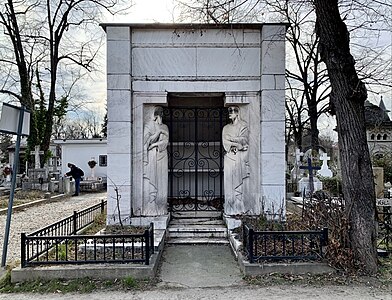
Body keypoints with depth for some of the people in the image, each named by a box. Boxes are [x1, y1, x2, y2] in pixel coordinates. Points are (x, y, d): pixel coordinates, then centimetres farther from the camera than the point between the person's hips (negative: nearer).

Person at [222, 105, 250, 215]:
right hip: (229, 157, 3)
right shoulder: (226, 128, 16)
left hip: (240, 157, -2)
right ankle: (231, 209, 2)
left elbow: (244, 140, -5)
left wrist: (231, 139, -4)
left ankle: (239, 208, 0)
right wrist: (237, 145, -9)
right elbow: (225, 142, 3)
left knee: (239, 181, -5)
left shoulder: (244, 125, 7)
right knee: (229, 181, -2)